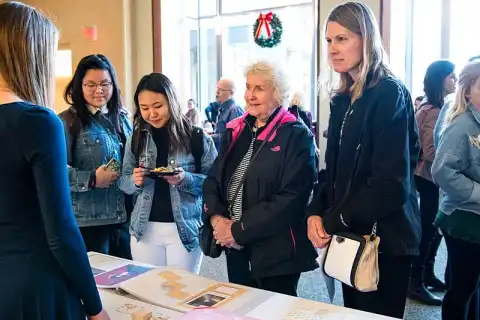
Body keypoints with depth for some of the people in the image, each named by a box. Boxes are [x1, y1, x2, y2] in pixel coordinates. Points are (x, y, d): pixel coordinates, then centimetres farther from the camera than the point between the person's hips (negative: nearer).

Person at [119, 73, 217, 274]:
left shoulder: (197, 138, -7)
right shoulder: (136, 139, 4)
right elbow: (123, 181, 9)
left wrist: (186, 179, -24)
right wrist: (135, 181, -13)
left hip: (184, 228, -3)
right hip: (145, 228, 3)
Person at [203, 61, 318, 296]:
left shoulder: (296, 136, -12)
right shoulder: (235, 131, 7)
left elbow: (292, 197, -20)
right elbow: (213, 179, 7)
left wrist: (239, 230, -19)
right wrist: (216, 218, -11)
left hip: (276, 251, -6)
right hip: (236, 249, 6)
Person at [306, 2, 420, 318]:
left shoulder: (390, 93, -14)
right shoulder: (342, 99, 9)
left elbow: (392, 183, -21)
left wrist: (333, 222, -15)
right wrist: (316, 212, -6)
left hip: (383, 239, -7)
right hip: (350, 236, 7)